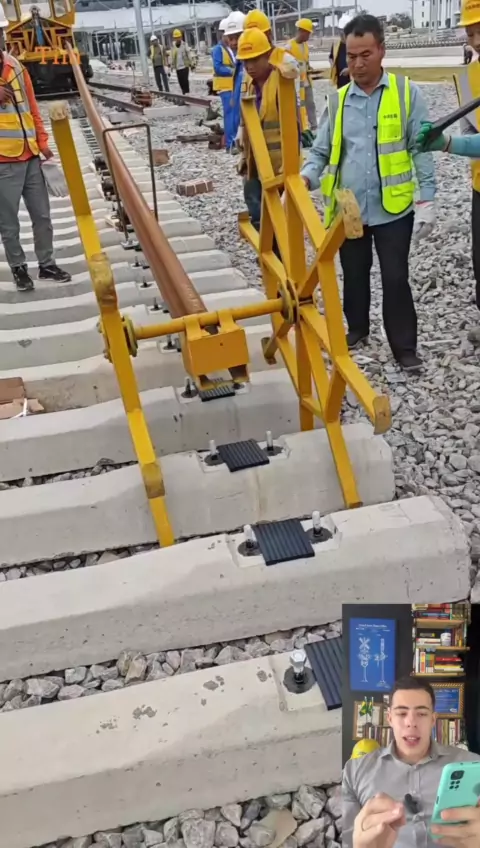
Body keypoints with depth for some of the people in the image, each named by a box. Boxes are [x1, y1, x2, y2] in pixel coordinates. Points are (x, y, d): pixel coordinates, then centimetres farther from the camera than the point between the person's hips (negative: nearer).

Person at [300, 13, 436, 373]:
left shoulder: (406, 92, -2)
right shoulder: (338, 101, 5)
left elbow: (421, 150, -2)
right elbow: (321, 152, 5)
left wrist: (426, 201, -7)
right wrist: (304, 180, -16)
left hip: (393, 208, -3)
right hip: (348, 208, 3)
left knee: (395, 278, 1)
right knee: (354, 275, 16)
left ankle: (405, 347, 13)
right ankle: (357, 328, 38)